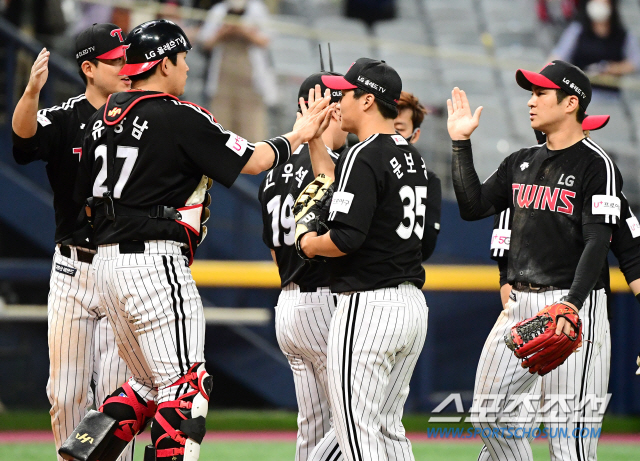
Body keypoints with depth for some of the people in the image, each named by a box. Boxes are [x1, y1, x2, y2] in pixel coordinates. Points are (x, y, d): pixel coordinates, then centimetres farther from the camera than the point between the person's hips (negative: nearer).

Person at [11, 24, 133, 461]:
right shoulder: (63, 120, -1)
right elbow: (24, 131, -23)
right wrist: (33, 90, -43)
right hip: (73, 272, 0)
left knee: (116, 392, -4)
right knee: (65, 393, 3)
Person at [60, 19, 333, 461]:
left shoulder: (103, 118, 12)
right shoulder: (181, 118, -10)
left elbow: (89, 200, 18)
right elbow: (252, 160, -4)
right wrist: (297, 136, 13)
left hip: (106, 260, 8)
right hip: (156, 262, -8)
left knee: (149, 383, 17)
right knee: (185, 385, -5)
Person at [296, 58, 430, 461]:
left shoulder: (365, 156, -15)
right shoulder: (412, 156, 14)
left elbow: (347, 237, -22)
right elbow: (338, 188, 26)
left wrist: (310, 242, -3)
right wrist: (314, 138, 26)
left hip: (369, 306, -10)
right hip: (414, 304, 10)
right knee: (387, 428, 16)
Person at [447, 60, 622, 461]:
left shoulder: (596, 164, -8)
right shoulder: (522, 163, 16)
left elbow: (598, 242, -16)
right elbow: (473, 207, 14)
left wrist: (571, 305, -27)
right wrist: (461, 142, 10)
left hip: (575, 307, -8)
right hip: (520, 305, 8)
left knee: (569, 428, -10)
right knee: (489, 415, 9)